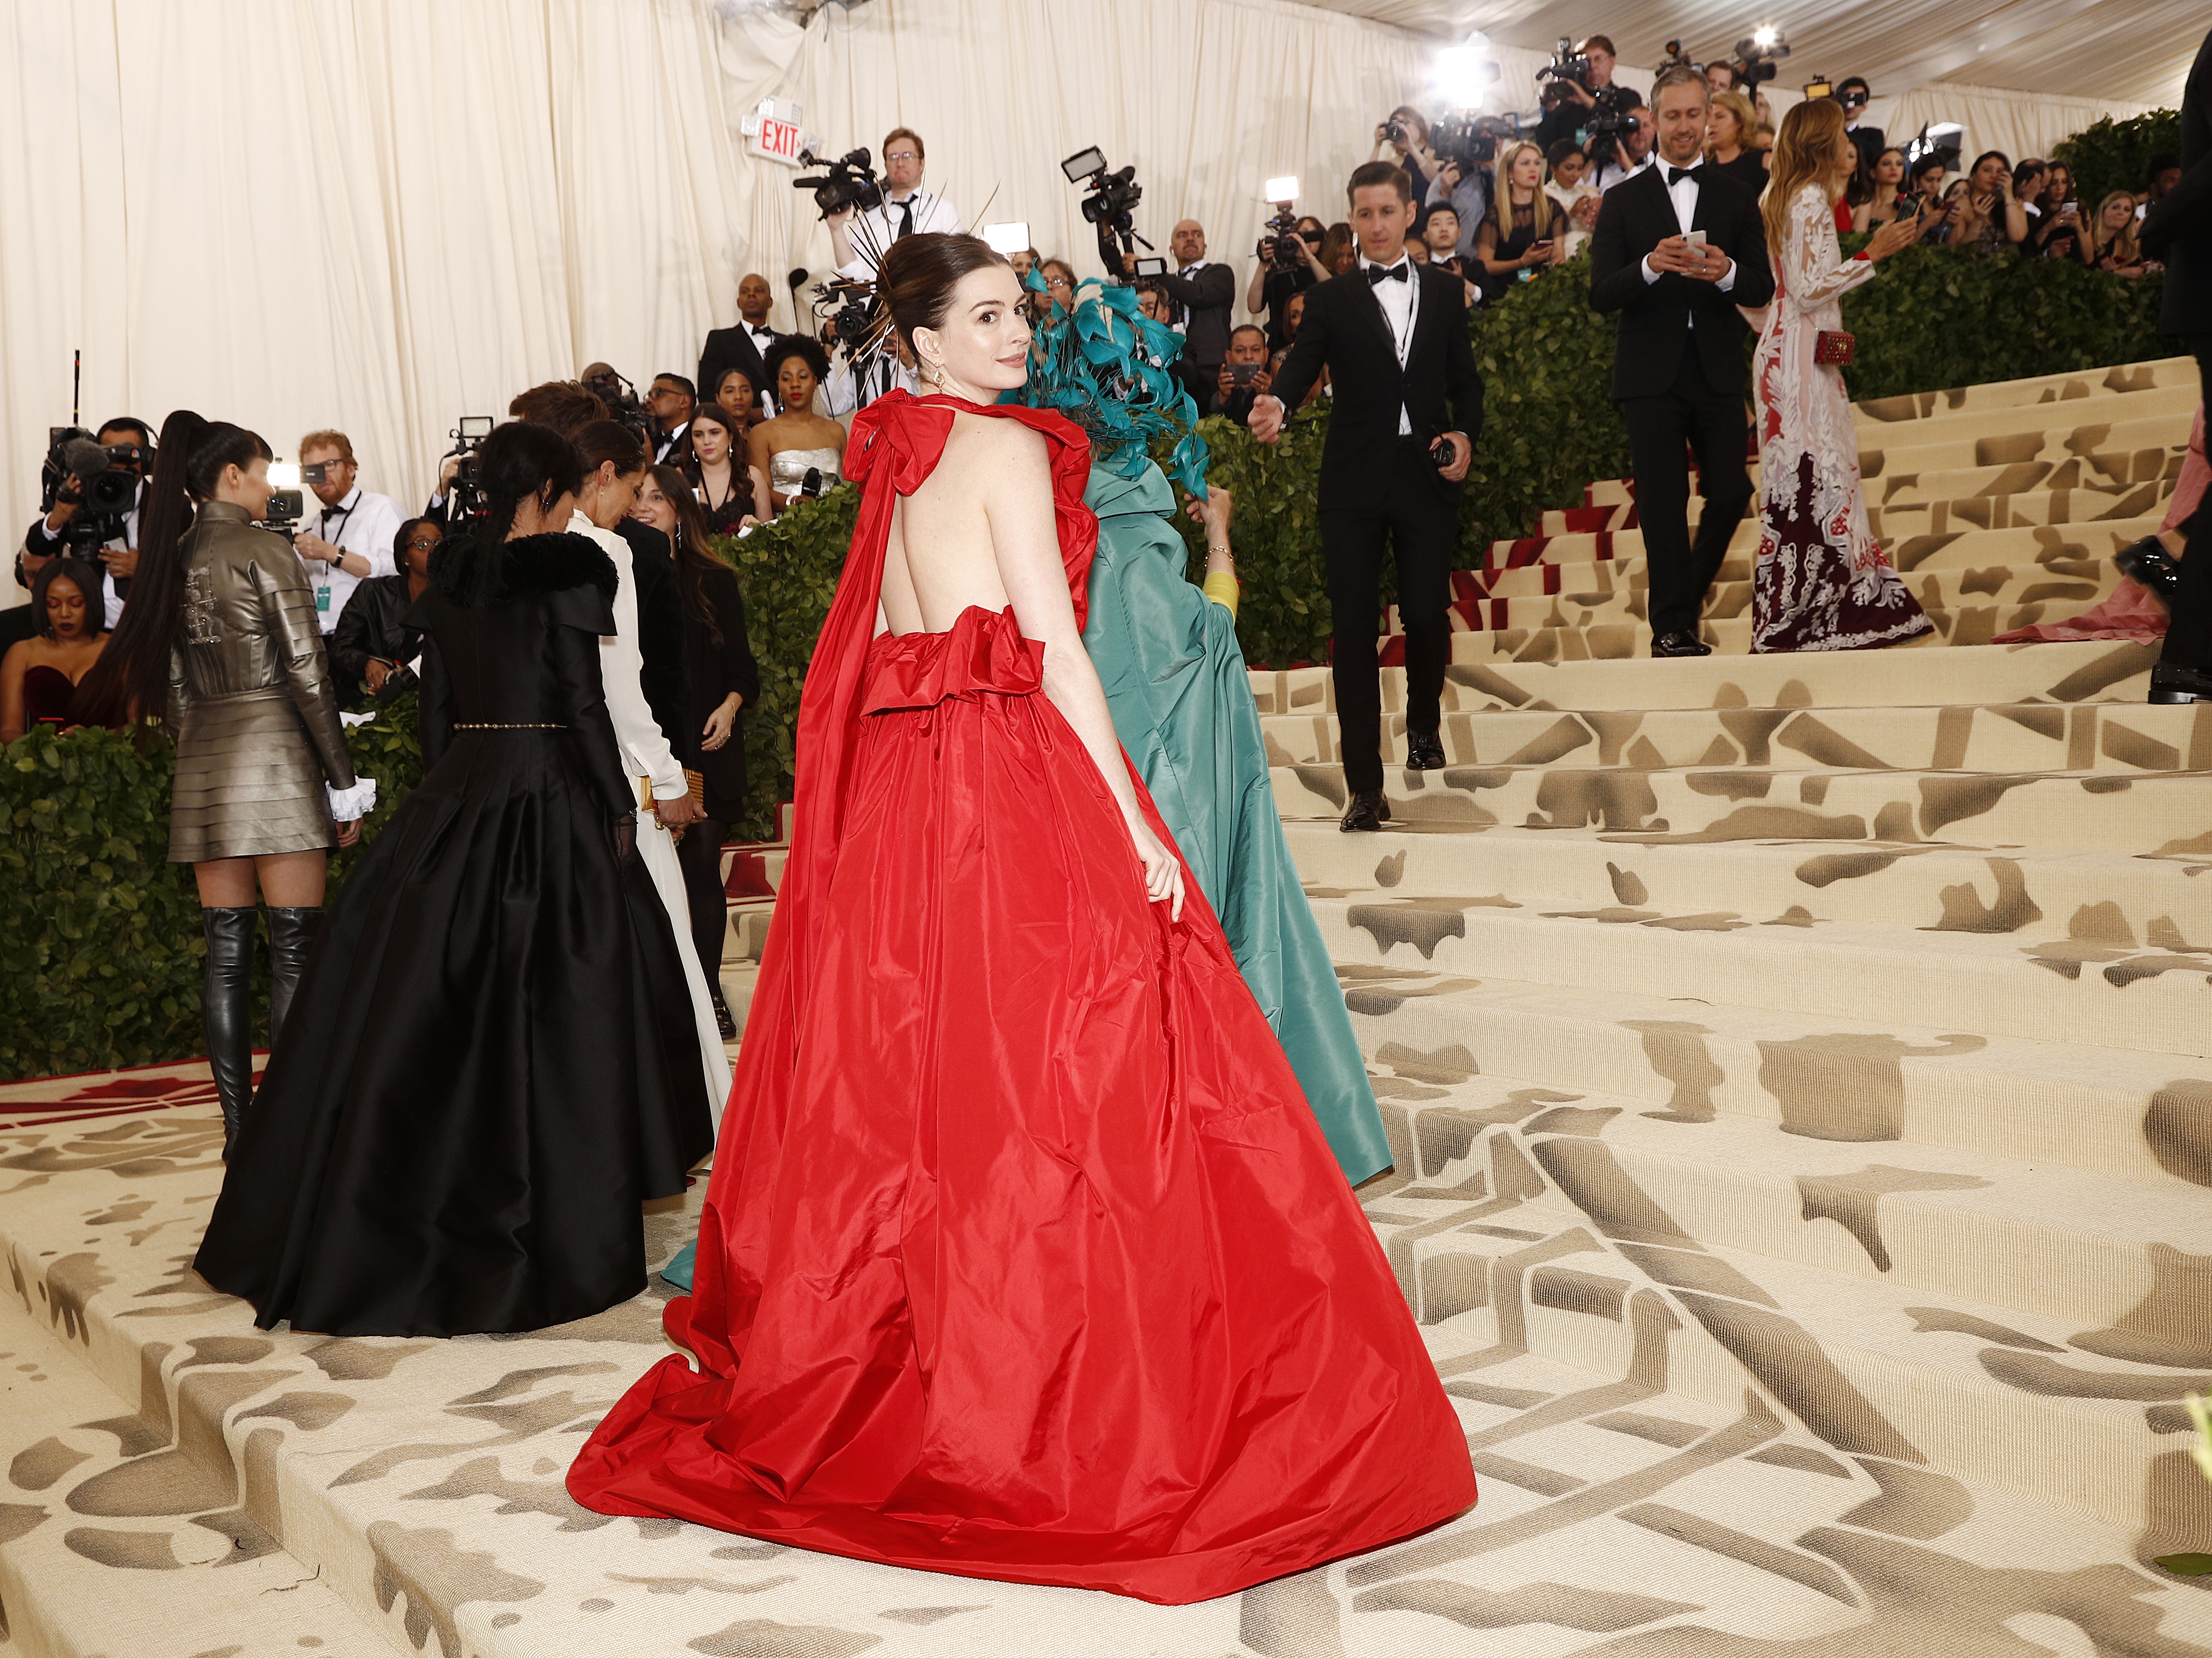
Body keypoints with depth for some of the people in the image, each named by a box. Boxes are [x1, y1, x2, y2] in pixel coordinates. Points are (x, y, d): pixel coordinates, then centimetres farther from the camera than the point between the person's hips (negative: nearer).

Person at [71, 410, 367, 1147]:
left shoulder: (170, 560, 11)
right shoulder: (265, 551, -8)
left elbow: (169, 684, 13)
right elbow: (307, 674, -11)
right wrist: (344, 783, -6)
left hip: (202, 761, 6)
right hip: (273, 751, -6)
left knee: (226, 952, 7)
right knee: (295, 946, -2)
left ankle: (238, 1126, 10)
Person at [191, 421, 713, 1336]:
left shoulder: (454, 570, 10)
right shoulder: (567, 569, -8)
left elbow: (436, 697, 13)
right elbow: (584, 702, -12)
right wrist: (619, 806, -6)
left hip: (456, 792, 6)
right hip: (548, 794, -6)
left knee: (422, 1005, 12)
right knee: (548, 1008, 1)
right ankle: (565, 1223, 8)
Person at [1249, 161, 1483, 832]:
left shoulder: (1444, 290, 12)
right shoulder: (1332, 299, 6)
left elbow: (1464, 378, 13)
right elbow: (1303, 362, -10)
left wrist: (1465, 434, -6)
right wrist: (1276, 404, -32)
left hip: (1427, 475, 1)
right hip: (1355, 481, -1)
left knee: (1428, 614, 1)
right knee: (1354, 627, -3)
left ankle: (1424, 723, 35)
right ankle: (1364, 786, 1)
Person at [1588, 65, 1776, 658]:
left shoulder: (1736, 198, 11)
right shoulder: (1624, 202, 6)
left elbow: (1762, 289, 4)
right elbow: (1600, 294, -3)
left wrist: (1726, 272, -17)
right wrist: (1650, 265, -21)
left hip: (1717, 373, 2)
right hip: (1651, 375, -2)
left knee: (1731, 491, -1)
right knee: (1663, 503, -1)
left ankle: (1687, 601, 23)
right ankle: (1671, 627, 7)